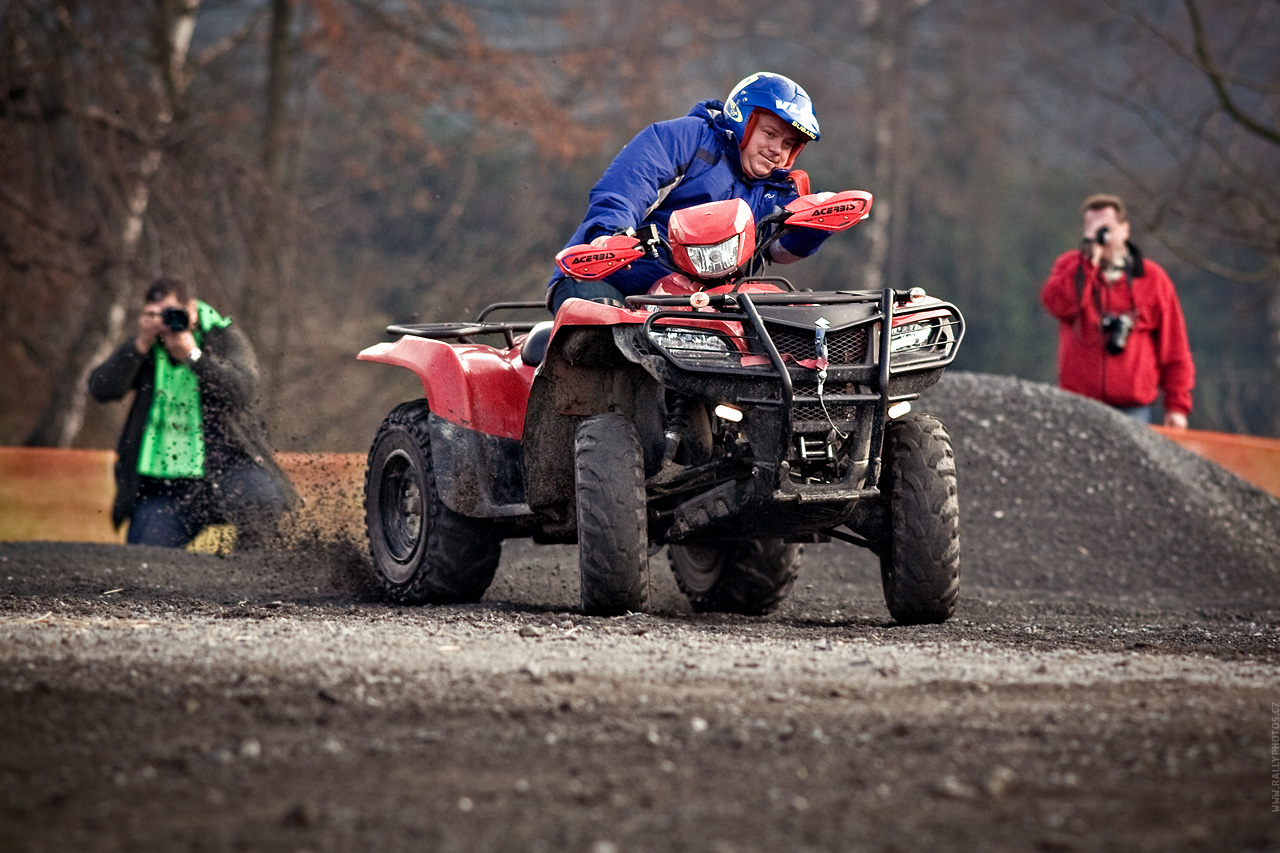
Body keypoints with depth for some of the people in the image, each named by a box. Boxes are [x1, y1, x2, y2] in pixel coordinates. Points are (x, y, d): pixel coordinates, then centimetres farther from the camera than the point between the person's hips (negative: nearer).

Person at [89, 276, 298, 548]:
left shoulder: (225, 339, 2)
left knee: (261, 497, -35)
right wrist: (141, 345, -17)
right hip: (163, 486, 3)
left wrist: (192, 356, -24)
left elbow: (243, 392, -17)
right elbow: (101, 389, -7)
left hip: (226, 464, -3)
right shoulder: (144, 347, 8)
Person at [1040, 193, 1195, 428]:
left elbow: (1174, 348, 4)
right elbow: (1058, 304, -15)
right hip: (1079, 405, 1)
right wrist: (1090, 259, -15)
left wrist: (1177, 404, -2)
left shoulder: (1152, 278, 4)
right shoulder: (1070, 266, 8)